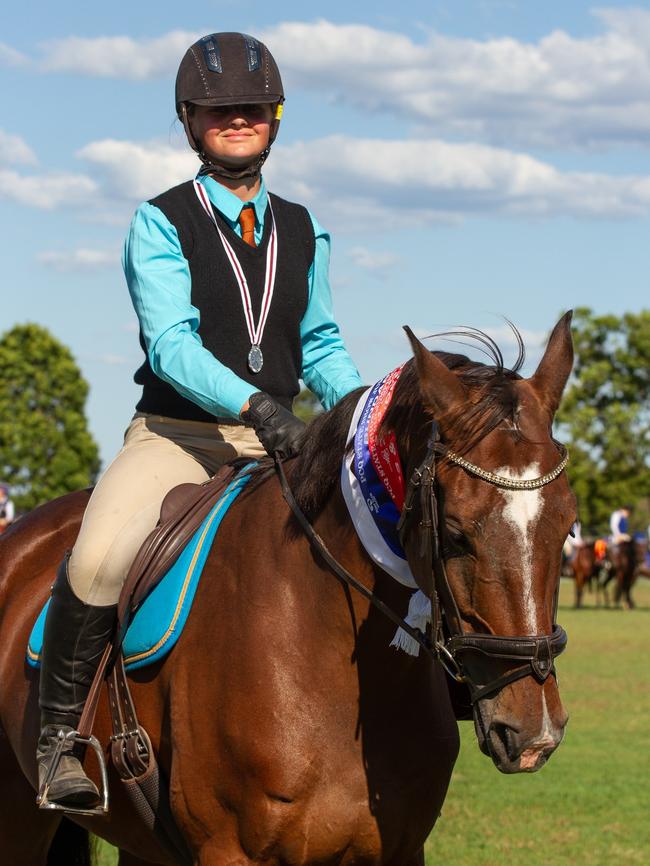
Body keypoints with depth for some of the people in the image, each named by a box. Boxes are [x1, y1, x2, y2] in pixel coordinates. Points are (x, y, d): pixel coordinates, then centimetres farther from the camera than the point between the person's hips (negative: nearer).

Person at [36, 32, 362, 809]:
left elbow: (321, 345, 17)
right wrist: (253, 404, -30)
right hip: (176, 435, -4)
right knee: (99, 559, -30)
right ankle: (58, 731, -12)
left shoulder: (302, 231, 14)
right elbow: (171, 344, -14)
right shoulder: (160, 224, -1)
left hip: (277, 445, 5)